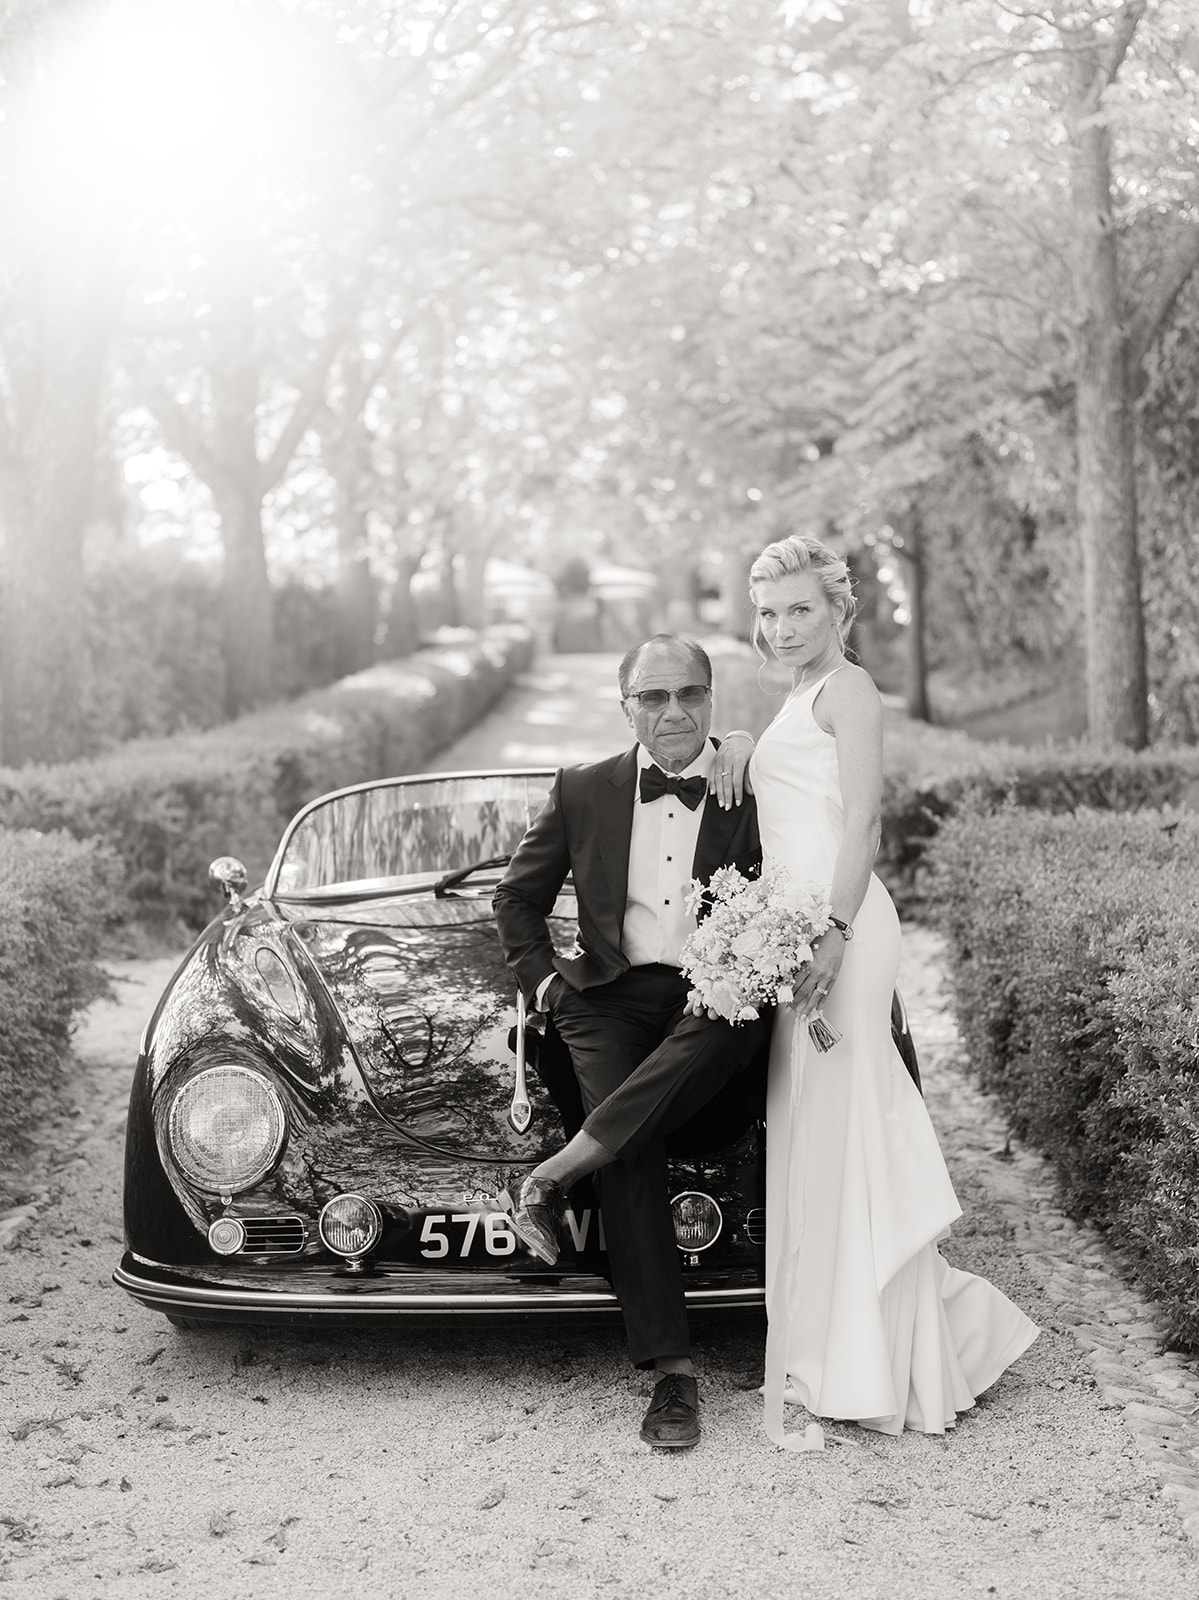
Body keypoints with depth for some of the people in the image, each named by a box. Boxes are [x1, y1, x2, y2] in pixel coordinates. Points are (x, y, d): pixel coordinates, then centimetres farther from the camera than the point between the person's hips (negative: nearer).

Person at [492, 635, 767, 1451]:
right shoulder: (584, 791, 10)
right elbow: (518, 897, 22)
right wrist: (543, 979, 9)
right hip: (614, 998, 1)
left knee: (743, 1013, -38)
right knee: (633, 1157, -25)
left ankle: (560, 1170, -34)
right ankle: (672, 1369, -21)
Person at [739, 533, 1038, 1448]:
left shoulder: (847, 688, -5)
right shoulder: (801, 699, 23)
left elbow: (863, 820, -15)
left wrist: (835, 932, -22)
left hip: (837, 927, -9)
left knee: (840, 1124, -6)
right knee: (815, 1128, 10)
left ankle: (866, 1370, 3)